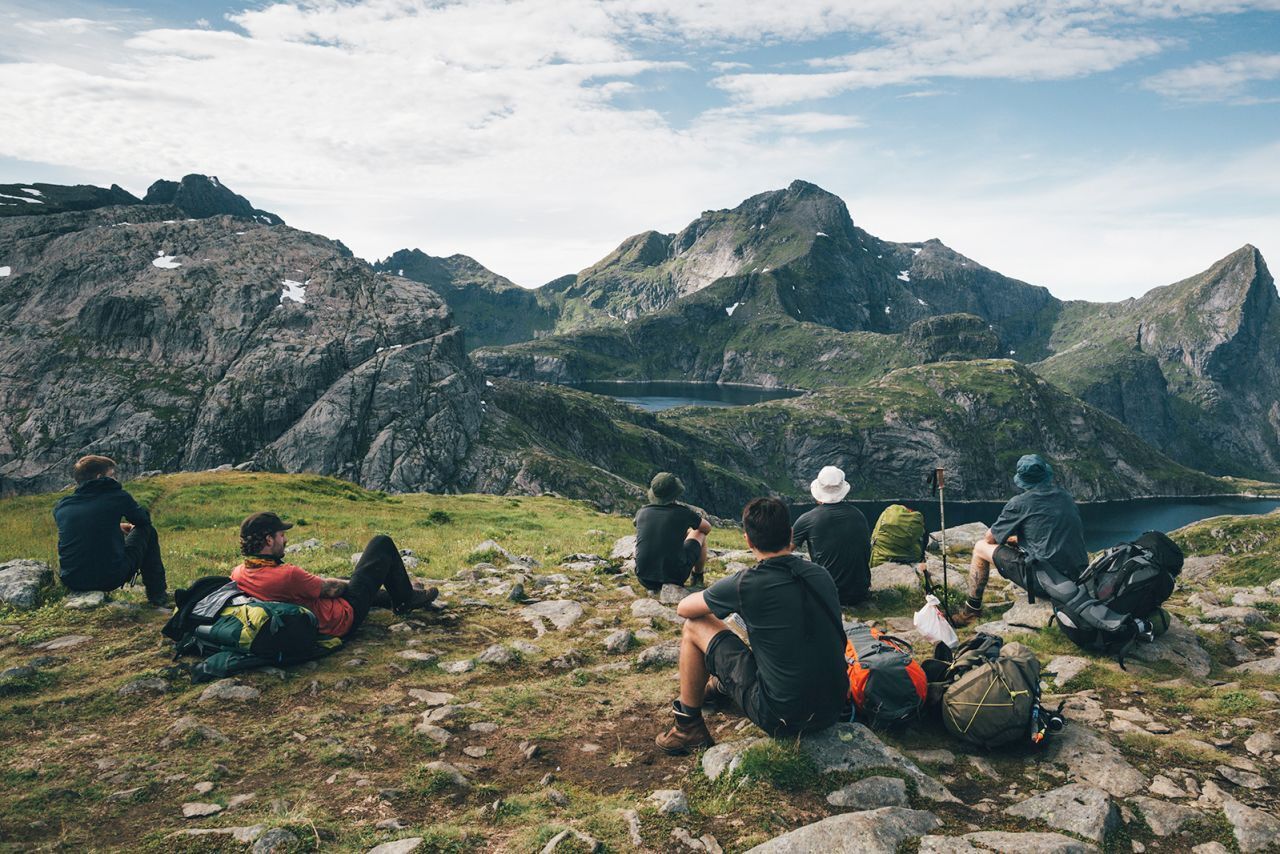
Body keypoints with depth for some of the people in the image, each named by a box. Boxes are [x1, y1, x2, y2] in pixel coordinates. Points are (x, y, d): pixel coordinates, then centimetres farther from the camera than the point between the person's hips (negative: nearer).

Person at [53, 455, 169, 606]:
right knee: (147, 531, 19)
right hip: (111, 579, -5)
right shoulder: (117, 497, -6)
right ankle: (157, 595, 23)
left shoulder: (60, 507, 5)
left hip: (70, 582, 5)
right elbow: (144, 519, 13)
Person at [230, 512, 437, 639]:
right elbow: (330, 589, -20)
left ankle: (394, 598, 54)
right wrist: (346, 583, 3)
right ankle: (405, 600, 24)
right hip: (344, 617, -8)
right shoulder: (288, 575, -36)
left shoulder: (238, 574, -12)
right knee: (382, 543, 4)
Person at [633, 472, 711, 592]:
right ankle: (697, 579, 33)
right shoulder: (683, 512, -7)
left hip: (645, 580, 2)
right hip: (675, 577, -2)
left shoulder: (641, 512, 0)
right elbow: (707, 528, 13)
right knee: (700, 533, 18)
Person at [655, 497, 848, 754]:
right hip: (833, 710, 6)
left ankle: (688, 727, 17)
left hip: (783, 717, -6)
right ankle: (721, 686, 52)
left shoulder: (746, 584, -17)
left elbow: (683, 608, 1)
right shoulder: (821, 575, 0)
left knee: (695, 626, 4)